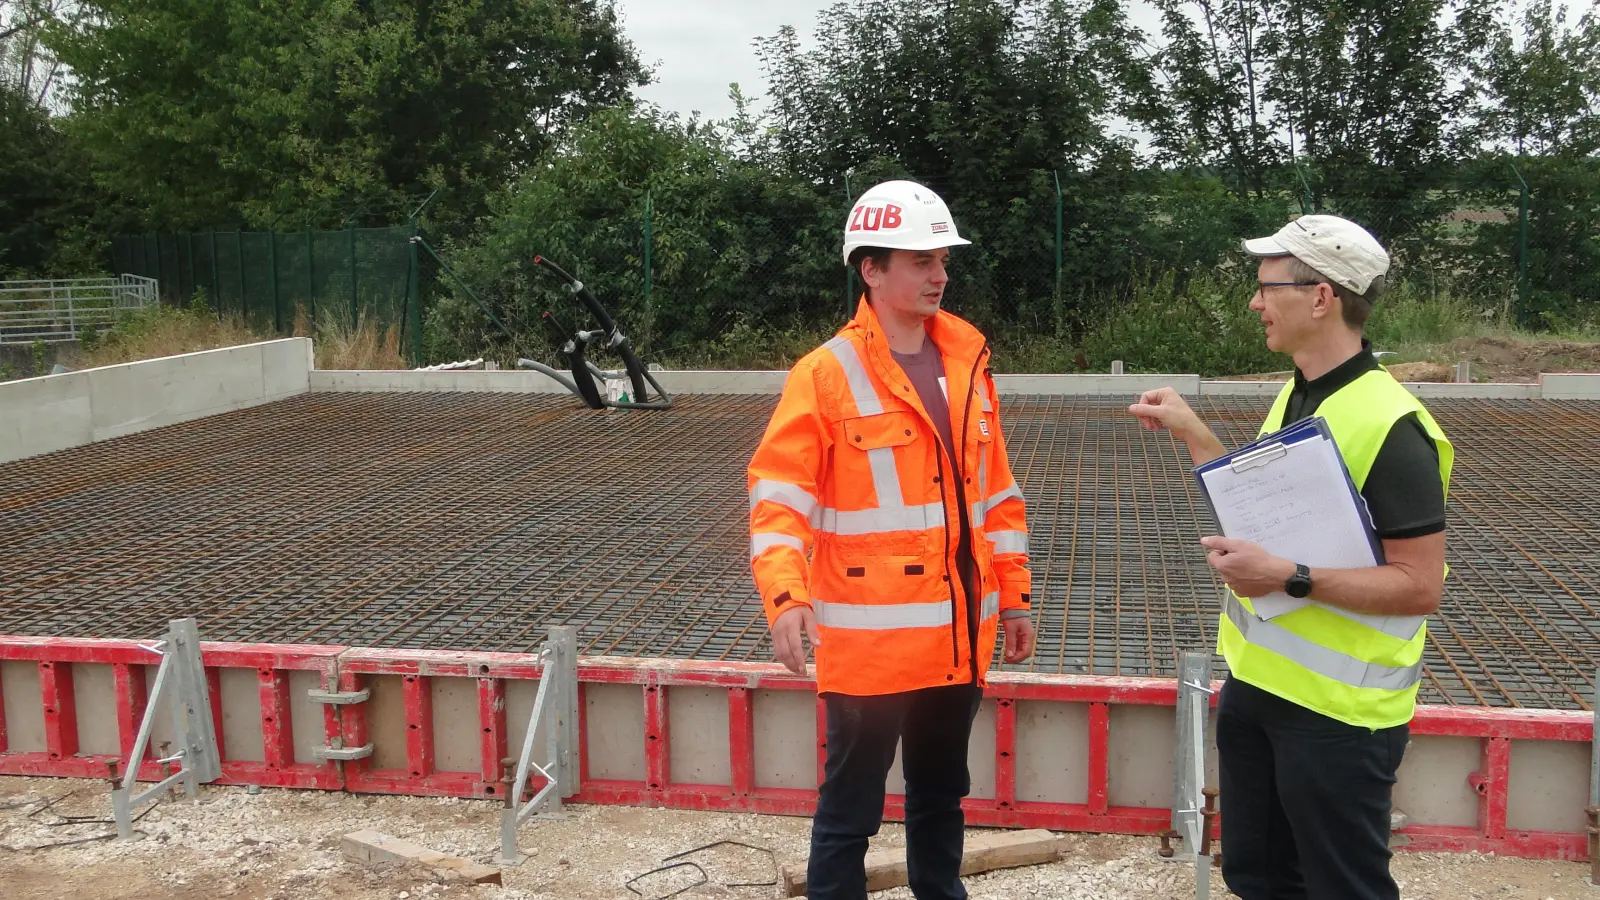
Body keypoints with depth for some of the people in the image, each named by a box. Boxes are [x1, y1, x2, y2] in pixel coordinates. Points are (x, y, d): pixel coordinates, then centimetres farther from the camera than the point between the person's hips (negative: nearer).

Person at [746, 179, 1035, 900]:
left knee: (941, 794, 21)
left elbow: (995, 490, 14)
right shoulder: (826, 374, -11)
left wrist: (1013, 596, 15)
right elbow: (777, 494, -15)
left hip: (959, 637, 6)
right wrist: (786, 597, -29)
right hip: (870, 641, -6)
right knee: (851, 809, 4)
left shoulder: (967, 365, 8)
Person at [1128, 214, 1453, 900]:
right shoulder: (1296, 396, 8)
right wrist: (1193, 434, 12)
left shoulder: (1389, 425, -20)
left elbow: (1421, 586, -21)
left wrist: (1289, 579, -27)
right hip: (1256, 683, 9)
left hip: (1337, 709, -9)